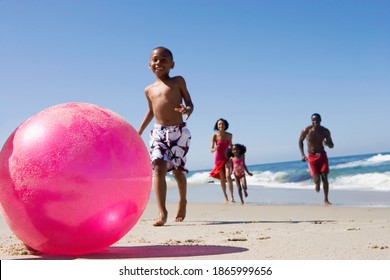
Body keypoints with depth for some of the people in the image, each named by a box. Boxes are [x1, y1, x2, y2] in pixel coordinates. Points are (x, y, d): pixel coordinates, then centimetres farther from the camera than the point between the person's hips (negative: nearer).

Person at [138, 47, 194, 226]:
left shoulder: (178, 81, 5)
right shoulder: (149, 90, 14)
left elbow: (189, 102, 4)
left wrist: (187, 110, -19)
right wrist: (140, 131, 25)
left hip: (179, 131, -2)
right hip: (159, 132, 2)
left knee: (177, 170, 6)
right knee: (159, 168, -15)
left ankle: (183, 201, 34)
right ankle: (162, 212, -19)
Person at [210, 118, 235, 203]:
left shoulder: (229, 135, -1)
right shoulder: (215, 136, -9)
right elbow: (211, 150, -10)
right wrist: (215, 149, -32)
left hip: (227, 158, 1)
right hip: (219, 158, 0)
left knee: (228, 176, -15)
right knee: (222, 178, 1)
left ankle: (232, 196, -15)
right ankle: (225, 197, 12)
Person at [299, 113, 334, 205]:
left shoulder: (325, 131, -4)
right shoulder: (306, 130, -9)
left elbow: (331, 145, 5)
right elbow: (300, 141, 8)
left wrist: (327, 143, -20)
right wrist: (303, 154, 1)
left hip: (322, 155, 2)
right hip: (312, 156, -1)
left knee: (325, 178, -3)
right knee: (317, 178, -11)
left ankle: (326, 200, 7)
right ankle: (317, 185, 29)